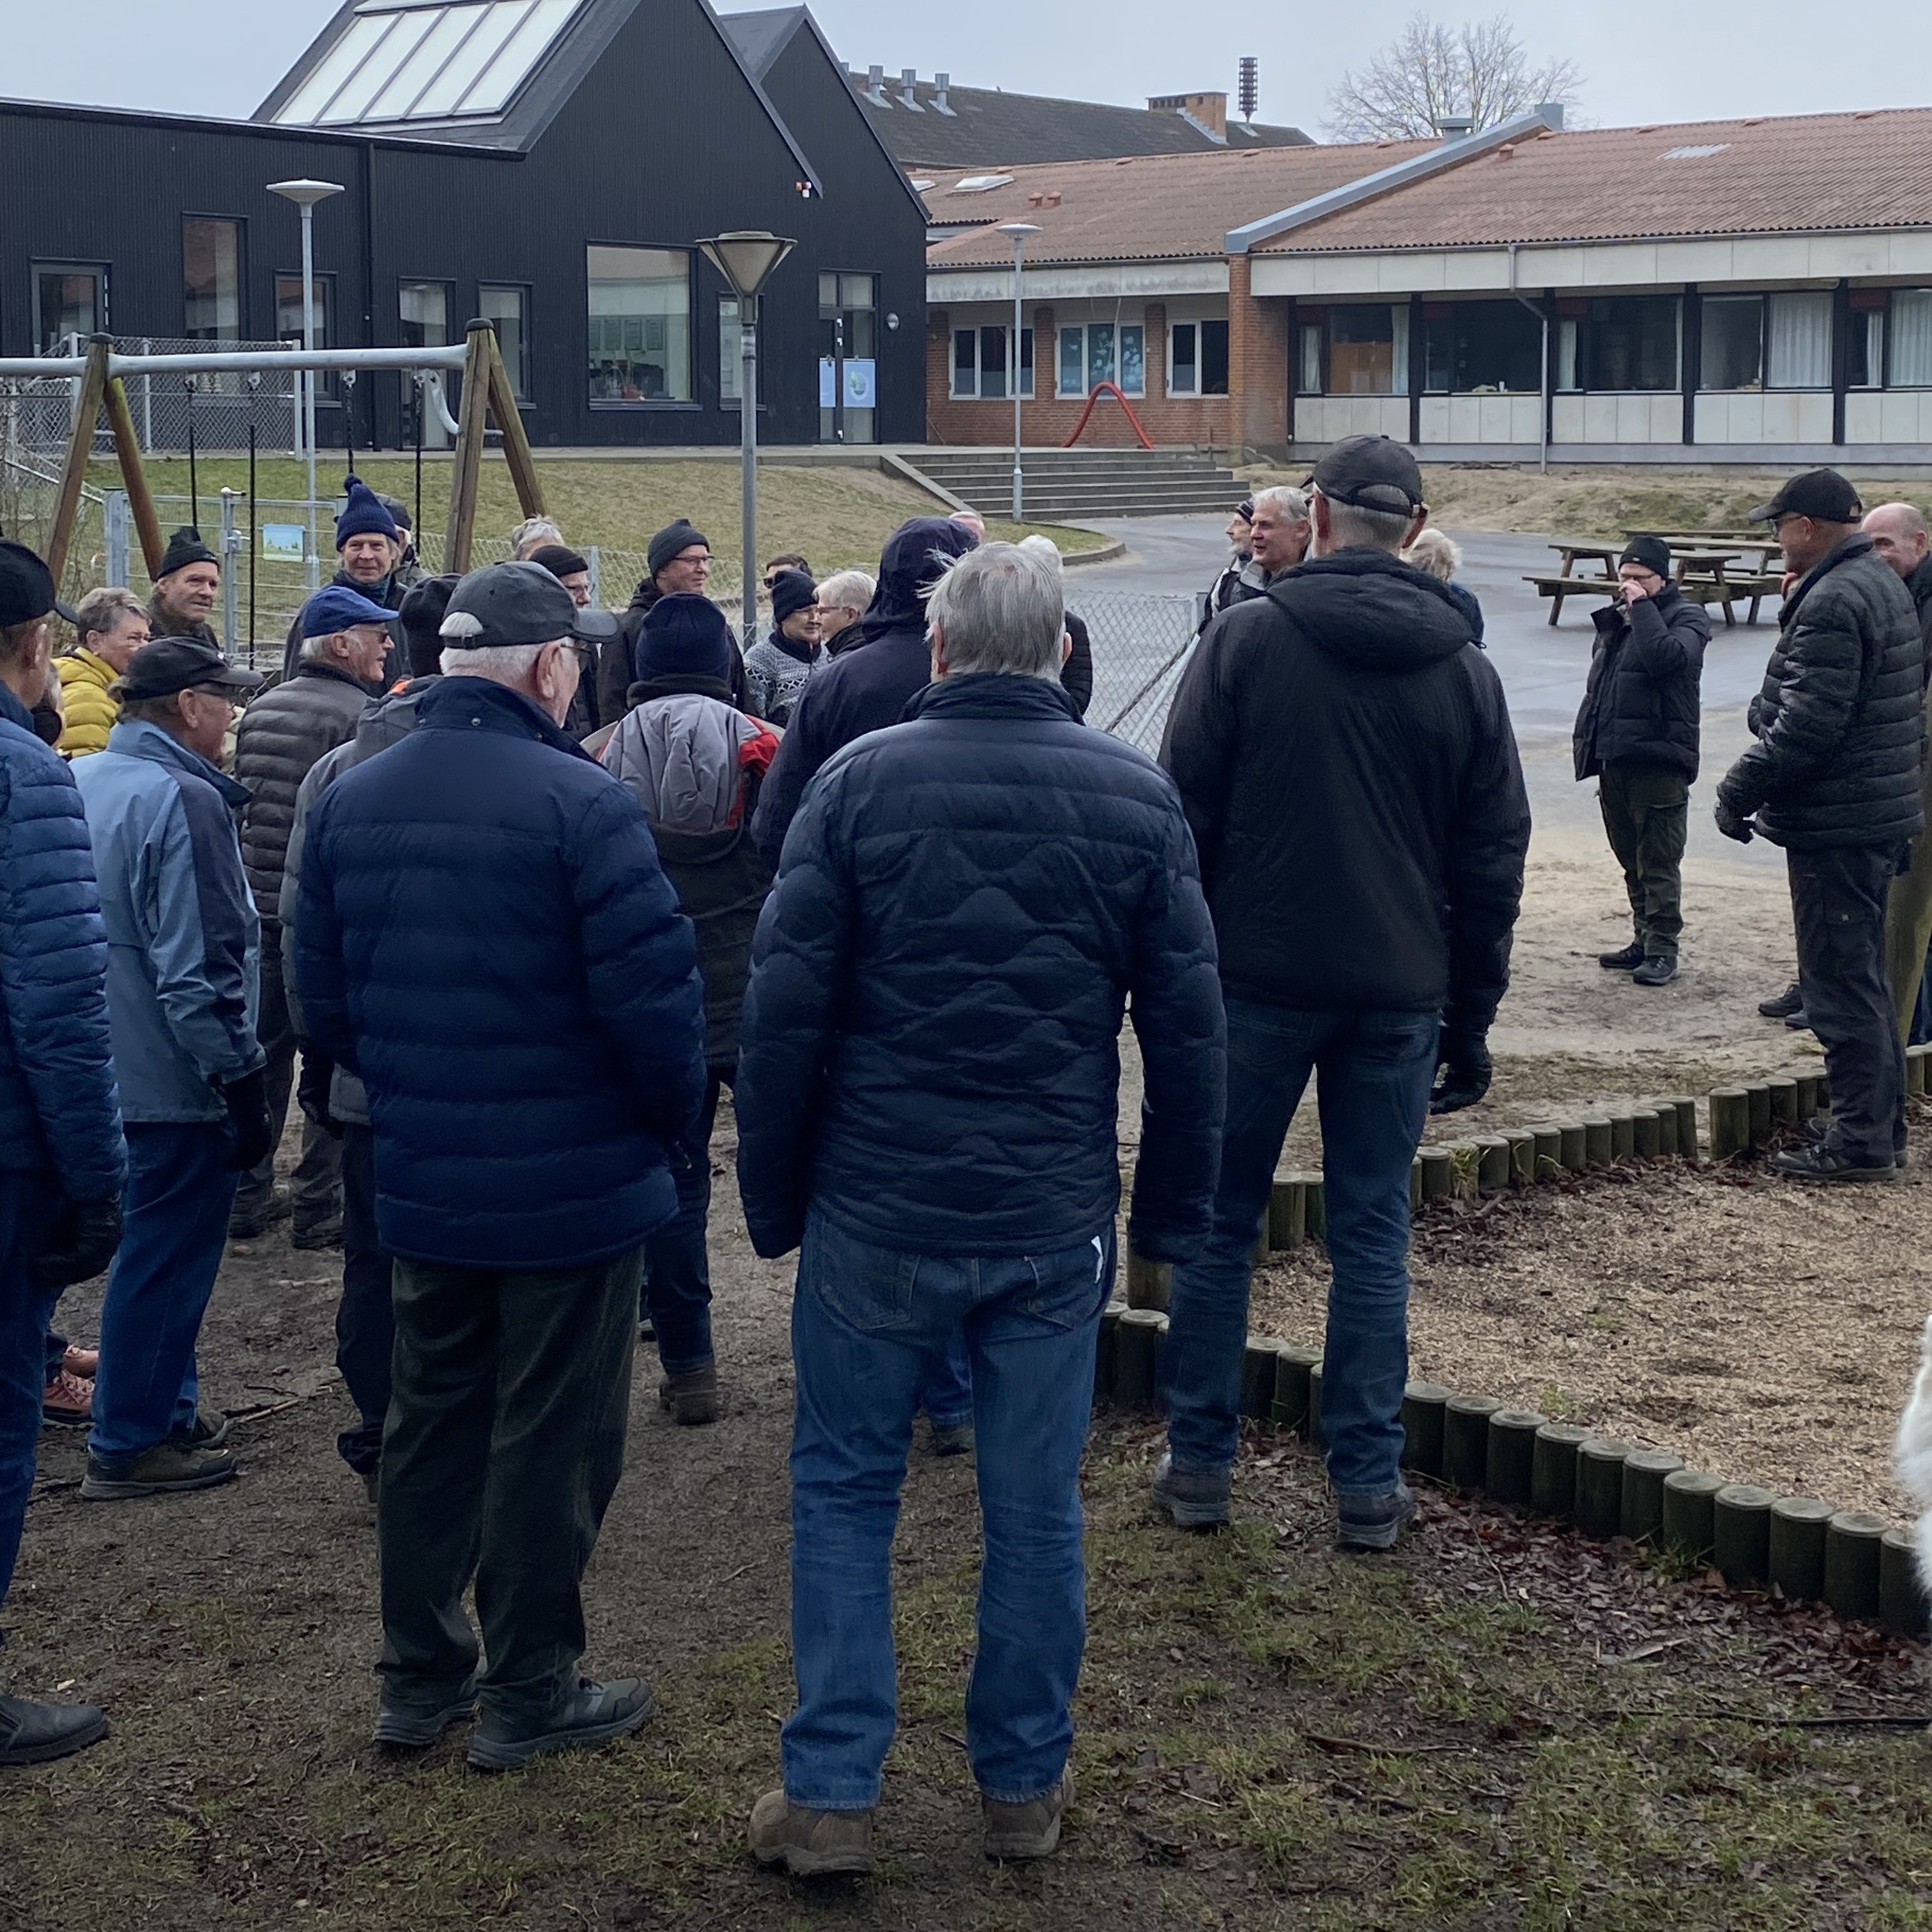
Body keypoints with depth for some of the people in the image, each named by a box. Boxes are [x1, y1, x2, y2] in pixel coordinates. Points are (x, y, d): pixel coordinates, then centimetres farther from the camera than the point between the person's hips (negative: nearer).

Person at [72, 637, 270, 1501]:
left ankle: (166, 1408, 33)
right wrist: (241, 1077, -16)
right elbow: (198, 968, -24)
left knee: (159, 1246, 21)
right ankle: (129, 1445, 12)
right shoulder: (182, 800, -21)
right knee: (166, 1259, 3)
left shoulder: (83, 782, 8)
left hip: (118, 1065, 9)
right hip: (180, 1077, -9)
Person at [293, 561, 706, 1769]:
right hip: (576, 1185, -6)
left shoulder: (350, 801, 1)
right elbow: (653, 994, -20)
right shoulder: (583, 804, -20)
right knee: (552, 1442, 7)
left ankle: (421, 1676, 29)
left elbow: (324, 1000, 6)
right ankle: (531, 1695, 18)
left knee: (433, 1422, 18)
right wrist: (676, 1118, -2)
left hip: (421, 1185, 6)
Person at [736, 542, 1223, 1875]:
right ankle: (1025, 1787, 24)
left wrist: (774, 1198, 4)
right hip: (1056, 1217, 2)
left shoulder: (861, 782, -5)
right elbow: (1188, 1025, 2)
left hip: (878, 1210, -1)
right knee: (1037, 1504, 12)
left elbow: (785, 1010, -6)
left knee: (846, 1489, 12)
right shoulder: (1137, 797, 0)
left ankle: (833, 1794, 13)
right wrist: (1175, 1213, 10)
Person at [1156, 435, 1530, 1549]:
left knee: (1222, 1220, 9)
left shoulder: (1246, 640, -5)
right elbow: (1493, 860, 8)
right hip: (1399, 993, 2)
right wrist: (1471, 1016, 13)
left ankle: (1200, 1464, 14)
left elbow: (1184, 817, -5)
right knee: (1374, 1233, 8)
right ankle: (1370, 1484, 11)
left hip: (1257, 979, -2)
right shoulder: (1465, 670, 5)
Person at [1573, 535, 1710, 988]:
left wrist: (1642, 607, -17)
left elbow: (1668, 658, -26)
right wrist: (1586, 738, 18)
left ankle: (1663, 948, -1)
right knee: (1631, 861, 14)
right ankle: (1645, 940, 22)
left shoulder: (1686, 618, -3)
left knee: (1659, 862, -5)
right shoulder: (1613, 621, 18)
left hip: (1659, 760, -8)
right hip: (1614, 759, 8)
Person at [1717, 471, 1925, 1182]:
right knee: (1864, 978, 17)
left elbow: (1807, 727, -24)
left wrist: (1739, 791, -14)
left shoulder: (1832, 603, -19)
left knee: (1840, 983, -5)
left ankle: (1862, 1143, -2)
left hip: (1835, 825, -11)